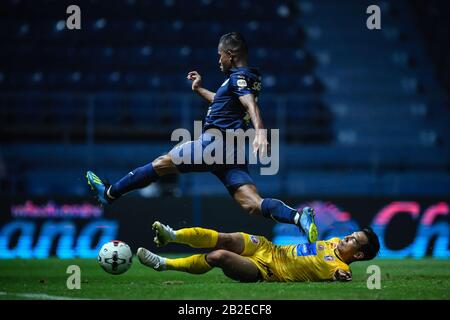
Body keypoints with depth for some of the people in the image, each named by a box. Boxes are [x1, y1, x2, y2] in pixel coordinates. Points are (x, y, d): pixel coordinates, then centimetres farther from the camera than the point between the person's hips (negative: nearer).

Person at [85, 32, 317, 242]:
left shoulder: (238, 77, -5)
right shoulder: (248, 79, 24)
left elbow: (251, 104, -25)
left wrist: (259, 130, -42)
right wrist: (200, 90, 47)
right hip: (232, 151, 8)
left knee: (162, 163, 7)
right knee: (253, 204, -8)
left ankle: (109, 193, 17)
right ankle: (299, 217, -30)